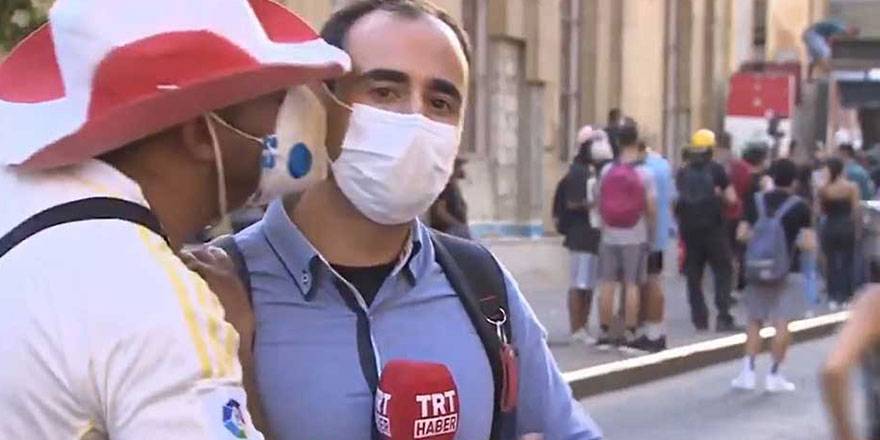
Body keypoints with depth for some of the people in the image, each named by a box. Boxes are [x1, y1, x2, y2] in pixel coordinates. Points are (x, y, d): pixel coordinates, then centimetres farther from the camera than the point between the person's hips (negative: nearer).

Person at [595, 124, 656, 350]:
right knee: (631, 285, 0)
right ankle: (630, 335, 1)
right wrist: (651, 230, 7)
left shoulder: (606, 171, 1)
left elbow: (600, 203, 4)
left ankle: (604, 334, 13)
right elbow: (651, 207, -8)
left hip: (609, 236, 3)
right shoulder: (644, 173, -8)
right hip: (635, 237, -3)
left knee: (607, 284, 8)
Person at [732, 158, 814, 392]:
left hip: (756, 270, 3)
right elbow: (810, 243, -11)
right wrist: (793, 240, 8)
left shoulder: (756, 201, 1)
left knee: (754, 321, 13)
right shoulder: (800, 207, -6)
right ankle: (775, 375, 3)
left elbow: (742, 234, -1)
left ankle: (748, 373, 8)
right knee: (782, 323, 2)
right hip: (783, 273, -3)